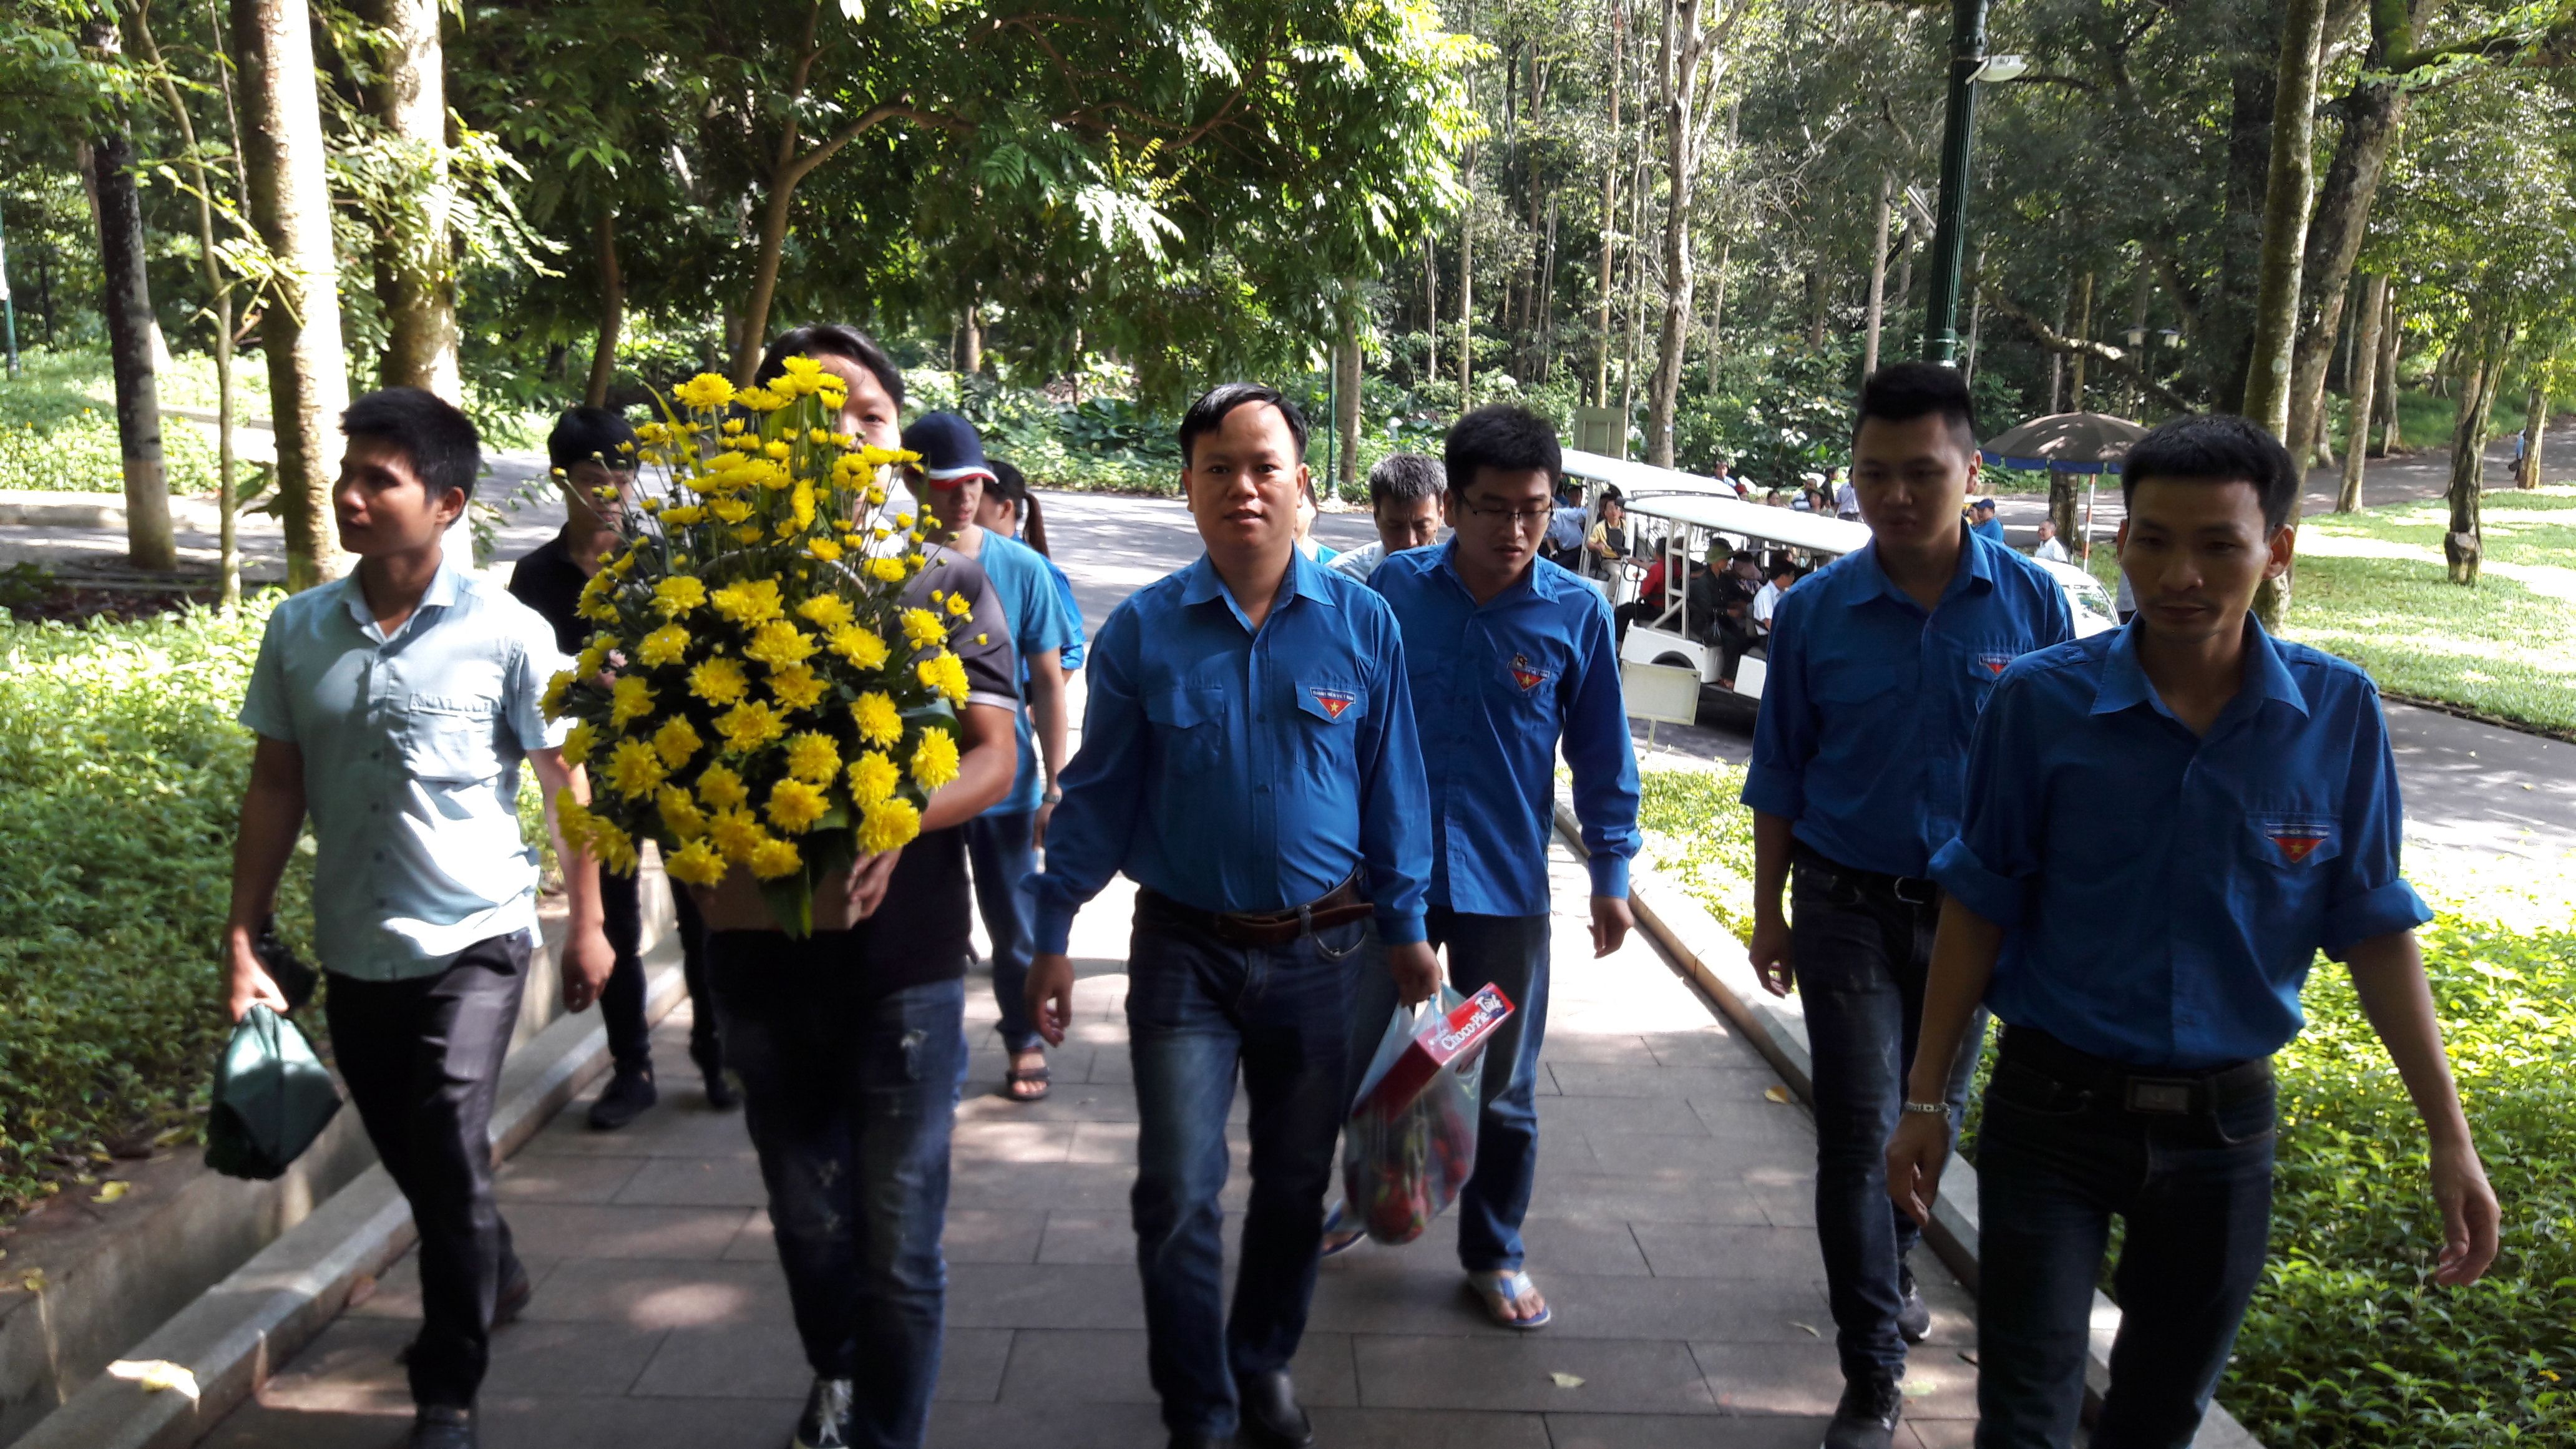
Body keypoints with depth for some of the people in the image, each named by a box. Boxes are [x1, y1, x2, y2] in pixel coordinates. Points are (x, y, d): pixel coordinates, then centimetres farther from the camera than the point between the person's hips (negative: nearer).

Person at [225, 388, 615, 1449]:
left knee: (446, 1150, -10)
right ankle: (493, 1278, 46)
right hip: (354, 950, 5)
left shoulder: (506, 634, -11)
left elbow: (566, 782, -4)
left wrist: (586, 924, -3)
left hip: (473, 939, -4)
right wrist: (243, 936, 1)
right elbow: (277, 786, 5)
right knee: (407, 1152, 18)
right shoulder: (297, 630, 0)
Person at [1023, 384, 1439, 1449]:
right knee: (1177, 1194, -1)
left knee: (1295, 1184, 15)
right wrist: (1051, 938, 1)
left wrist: (1406, 930, 5)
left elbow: (1393, 789, 2)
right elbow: (1096, 792, 1)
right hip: (1185, 949, -1)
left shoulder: (1363, 626, -4)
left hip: (1320, 951, 1)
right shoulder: (1142, 631, -4)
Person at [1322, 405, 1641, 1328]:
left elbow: (1602, 757, 2)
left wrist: (1612, 873, 4)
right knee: (1357, 1058, 16)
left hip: (1506, 887, -1)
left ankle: (1494, 1254, 33)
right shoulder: (1395, 588, -7)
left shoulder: (1579, 612, -8)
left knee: (1503, 1090, 12)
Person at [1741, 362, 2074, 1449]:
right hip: (1848, 906, -1)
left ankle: (1890, 1265, 46)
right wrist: (1769, 912, 3)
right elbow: (1780, 776, 1)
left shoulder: (2032, 605, -7)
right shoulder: (1814, 612, -7)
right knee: (1858, 1133, -1)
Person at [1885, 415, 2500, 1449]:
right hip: (2053, 1108, -2)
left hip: (2224, 1120, 2)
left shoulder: (2339, 713, -7)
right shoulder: (2044, 701, -12)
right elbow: (1981, 906, -4)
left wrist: (2449, 1137, 1)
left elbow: (2373, 929, 2)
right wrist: (1926, 1100, -2)